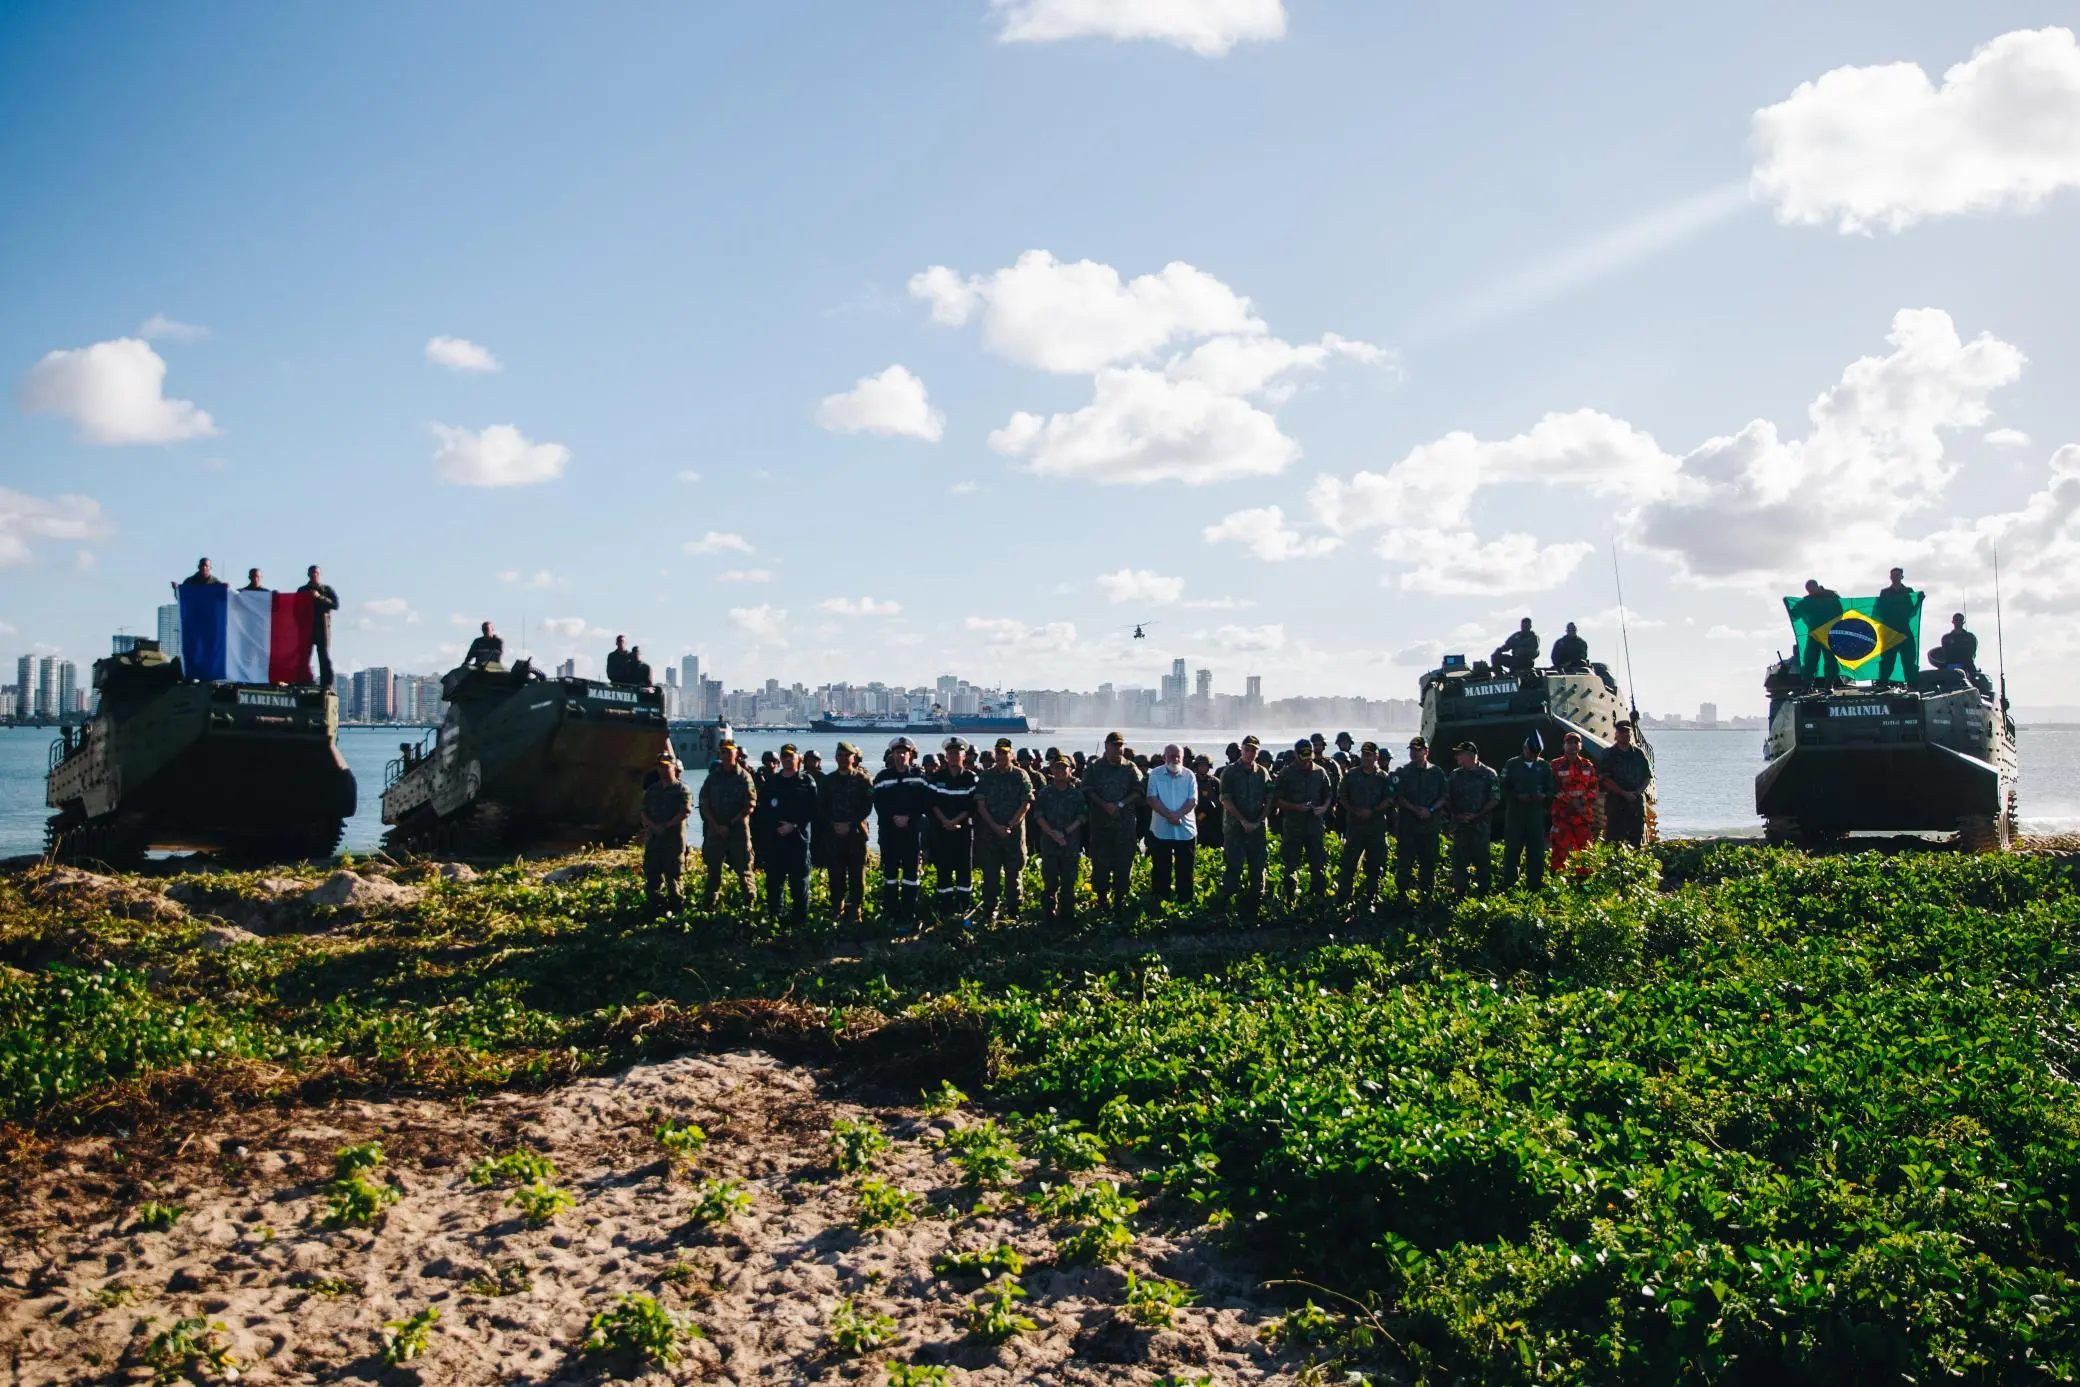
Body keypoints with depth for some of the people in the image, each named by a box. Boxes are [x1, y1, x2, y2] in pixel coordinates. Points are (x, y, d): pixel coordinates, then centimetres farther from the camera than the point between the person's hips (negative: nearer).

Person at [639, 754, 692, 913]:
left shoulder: (682, 789, -2)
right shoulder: (652, 789, 14)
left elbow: (685, 811, -14)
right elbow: (644, 812, 9)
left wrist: (666, 826, -18)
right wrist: (653, 826, -10)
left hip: (674, 837, -5)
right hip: (653, 837, 5)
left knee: (673, 874, -1)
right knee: (651, 872, 5)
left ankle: (674, 905, 7)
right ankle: (654, 905, 15)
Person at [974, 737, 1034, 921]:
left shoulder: (1020, 776, 4)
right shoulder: (986, 777, 7)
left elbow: (1026, 804, -2)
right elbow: (980, 805, 2)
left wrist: (1009, 826, -11)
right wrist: (995, 826, -10)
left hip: (1014, 830, -1)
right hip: (989, 831, 1)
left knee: (1014, 872, 2)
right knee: (990, 872, 2)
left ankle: (1013, 909, 10)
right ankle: (989, 909, 8)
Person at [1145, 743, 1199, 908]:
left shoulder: (1189, 775, 3)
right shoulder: (1155, 774, 1)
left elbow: (1193, 800, -3)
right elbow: (1152, 799, -7)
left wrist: (1178, 814, -18)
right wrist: (1168, 815, -19)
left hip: (1186, 830, 1)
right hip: (1161, 830, -1)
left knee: (1185, 869, 5)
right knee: (1161, 869, 6)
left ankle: (1185, 902, 13)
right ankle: (1159, 901, 13)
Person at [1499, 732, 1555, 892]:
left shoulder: (1545, 766, 8)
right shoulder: (1511, 764, 2)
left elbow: (1552, 789, 10)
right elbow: (1503, 789, 1)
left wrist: (1544, 796, -12)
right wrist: (1517, 796, -15)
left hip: (1537, 813, 2)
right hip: (1515, 813, -2)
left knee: (1537, 851, 3)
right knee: (1512, 850, 1)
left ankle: (1535, 885, 12)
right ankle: (1508, 886, 7)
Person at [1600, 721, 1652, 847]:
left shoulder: (1639, 754, 13)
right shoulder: (1609, 755, 2)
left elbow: (1648, 776, 11)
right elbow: (1606, 780, -5)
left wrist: (1637, 792, -6)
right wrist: (1624, 793, -13)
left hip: (1637, 800, 3)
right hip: (1616, 801, -3)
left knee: (1637, 837, 3)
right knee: (1614, 838, -6)